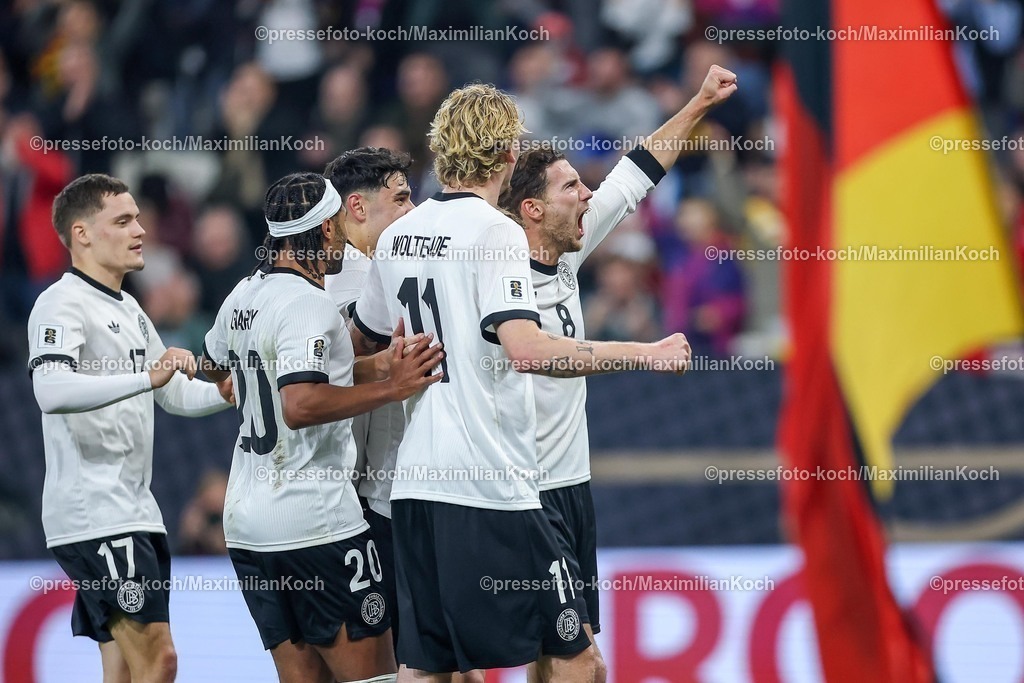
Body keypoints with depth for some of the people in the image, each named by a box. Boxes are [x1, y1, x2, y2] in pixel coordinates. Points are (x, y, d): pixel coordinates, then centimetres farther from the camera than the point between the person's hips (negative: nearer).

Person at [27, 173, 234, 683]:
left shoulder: (129, 310, 21)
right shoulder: (61, 305, -10)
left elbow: (174, 394, 31)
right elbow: (51, 391, -29)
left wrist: (228, 392, 12)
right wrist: (148, 377, -36)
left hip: (134, 515, 10)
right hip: (93, 517, -10)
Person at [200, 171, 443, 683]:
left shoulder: (242, 297, 10)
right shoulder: (307, 304, -15)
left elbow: (211, 366, 32)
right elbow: (300, 406, -29)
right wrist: (390, 387, -23)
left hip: (246, 523, 8)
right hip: (316, 525, -8)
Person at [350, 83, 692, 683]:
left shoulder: (399, 236, 12)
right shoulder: (495, 230, -10)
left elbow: (362, 342, 26)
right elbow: (526, 349, -24)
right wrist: (646, 355, -20)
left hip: (417, 484, 8)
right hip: (491, 488, -7)